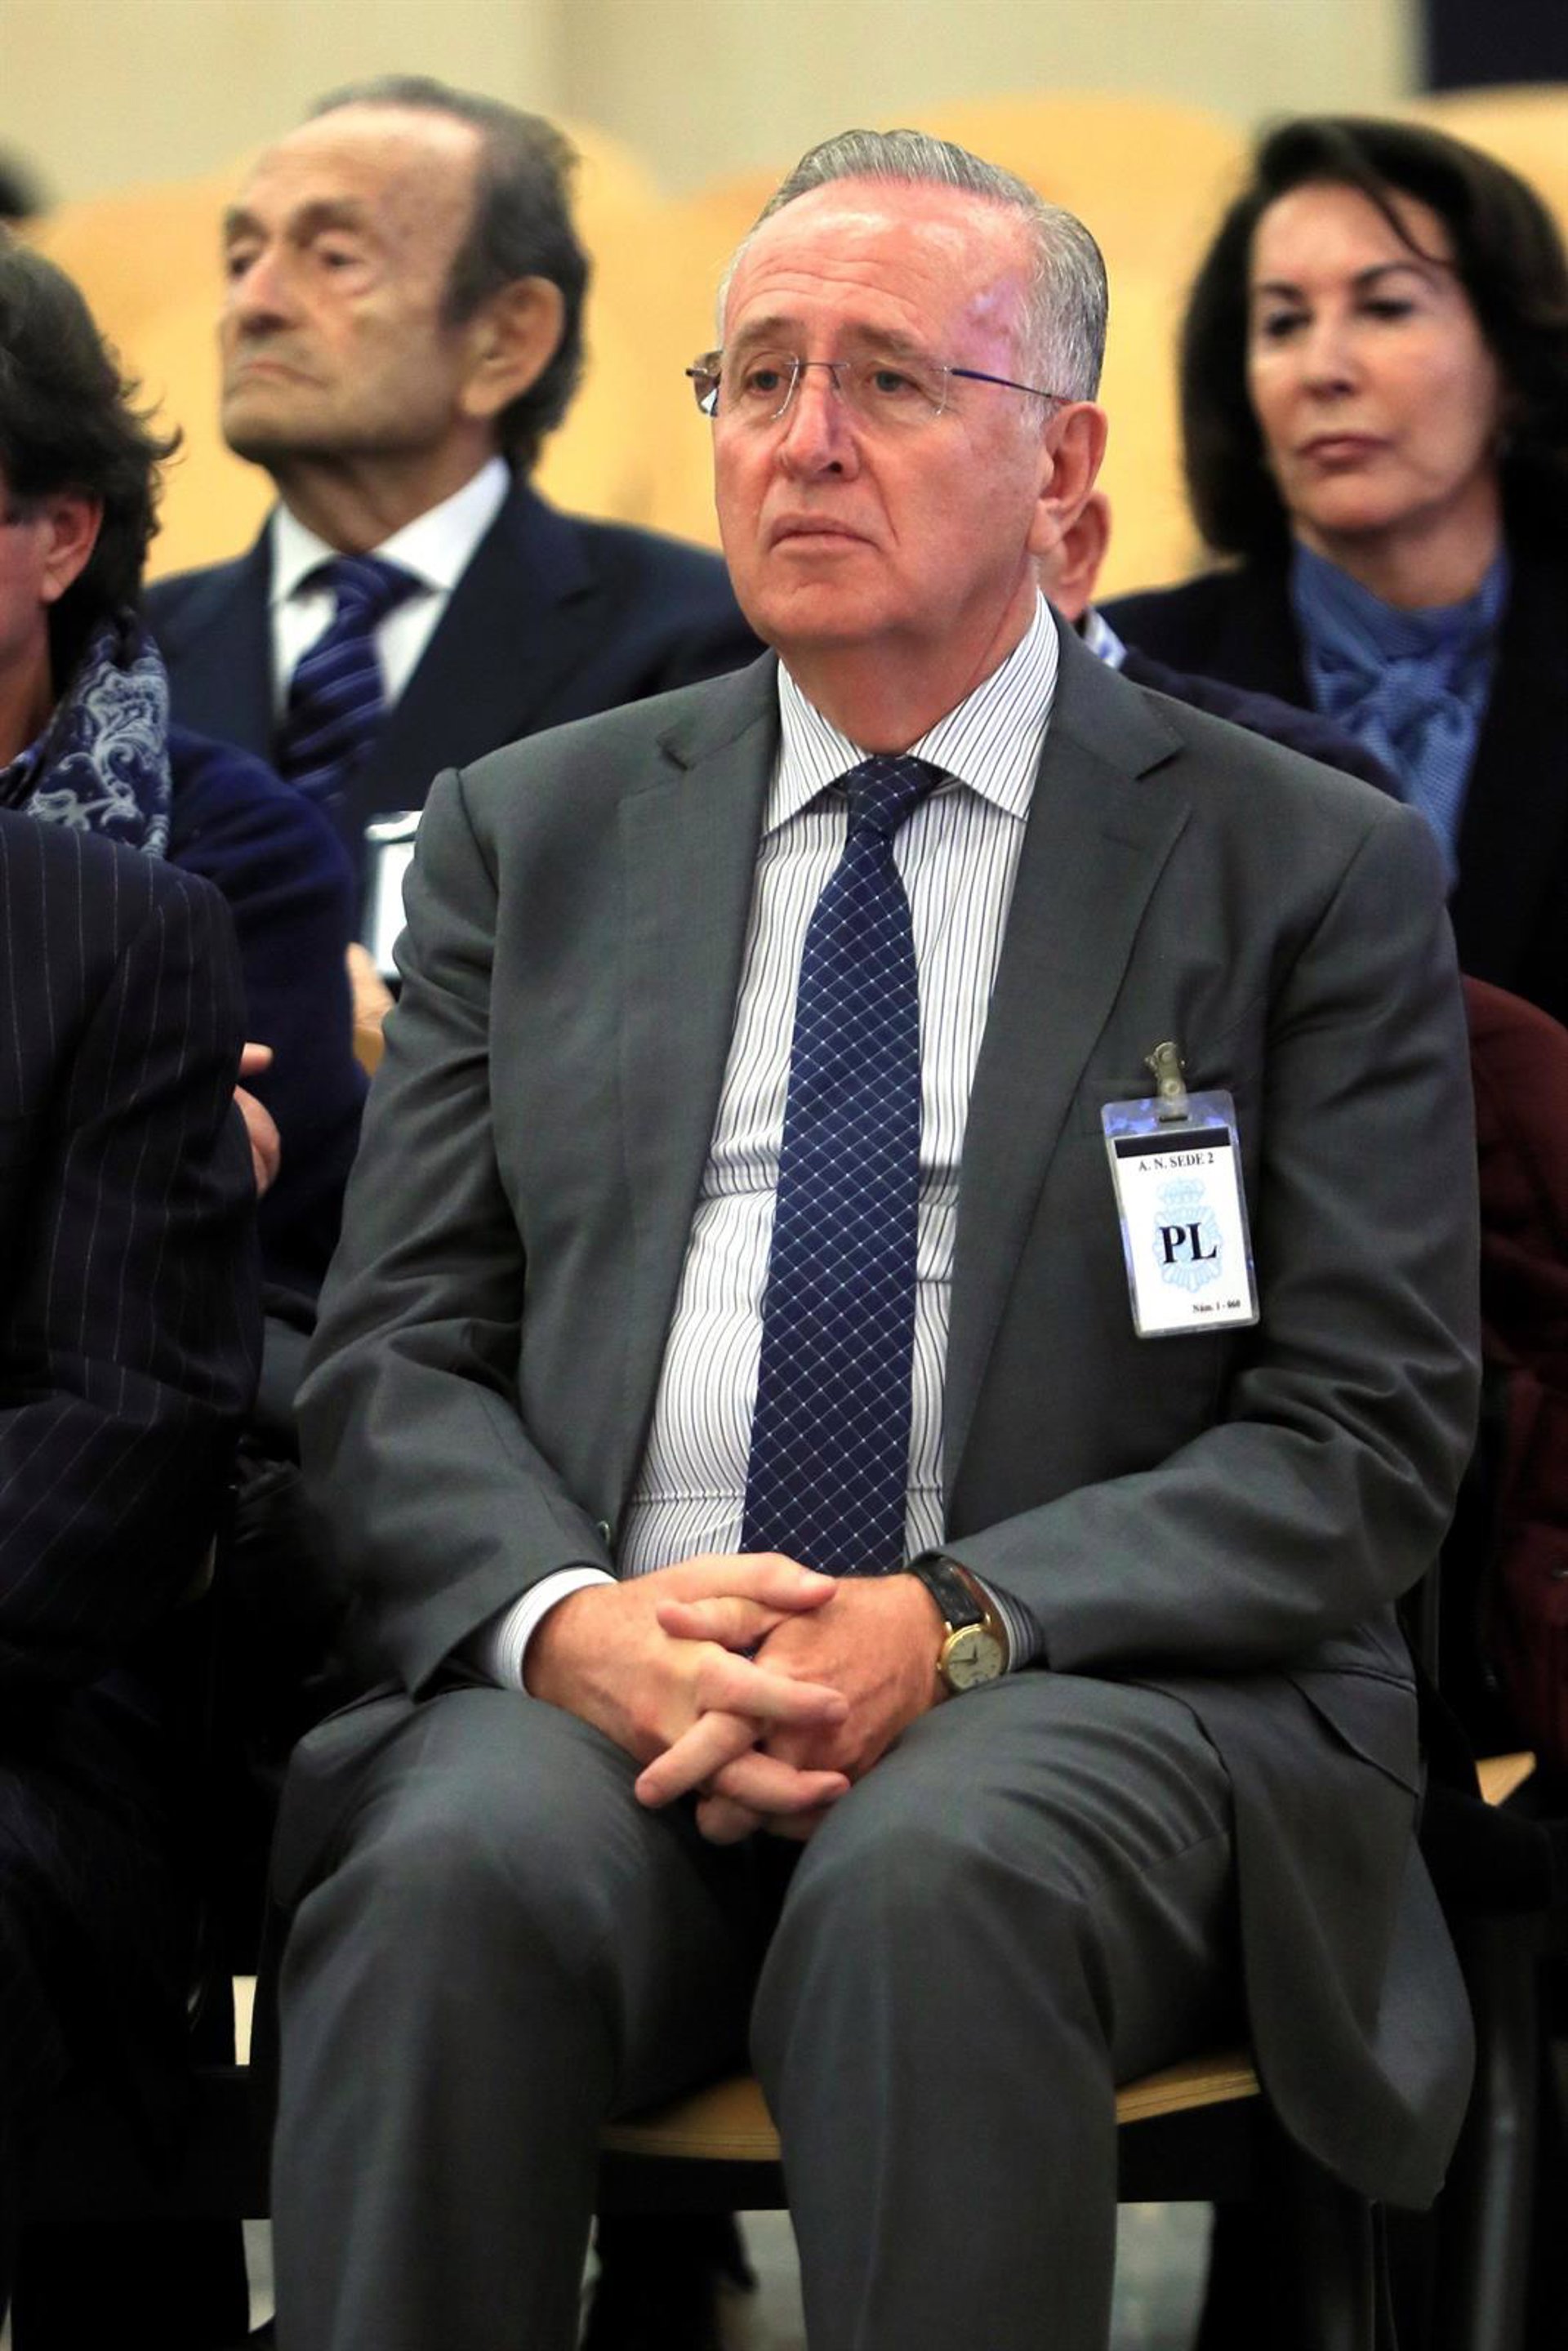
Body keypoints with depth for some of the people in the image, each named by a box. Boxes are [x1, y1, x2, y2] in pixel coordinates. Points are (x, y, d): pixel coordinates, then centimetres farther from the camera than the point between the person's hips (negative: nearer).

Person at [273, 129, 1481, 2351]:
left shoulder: (1314, 869, 8)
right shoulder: (533, 834, 17)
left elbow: (1368, 1426, 1)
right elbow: (393, 1358, 11)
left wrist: (962, 1625, -15)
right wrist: (566, 1620, -12)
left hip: (1094, 1691, -2)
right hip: (597, 1680, 2)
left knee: (931, 1883, -36)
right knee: (455, 1876, -33)